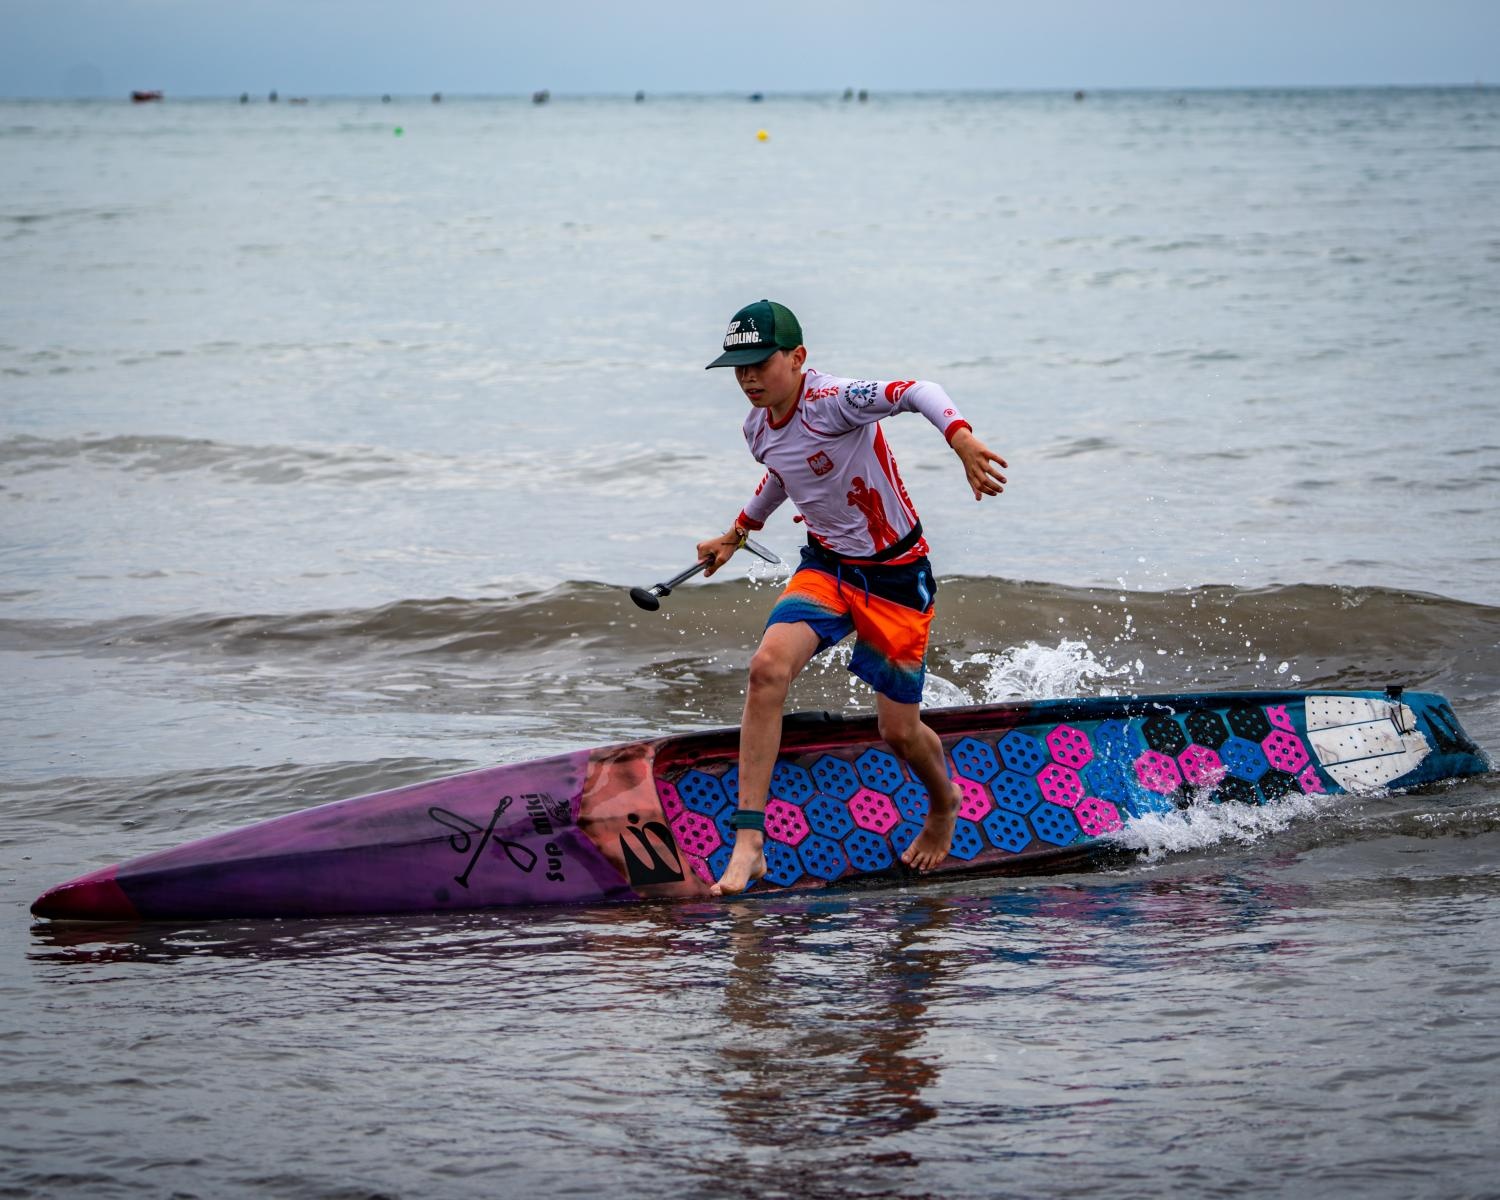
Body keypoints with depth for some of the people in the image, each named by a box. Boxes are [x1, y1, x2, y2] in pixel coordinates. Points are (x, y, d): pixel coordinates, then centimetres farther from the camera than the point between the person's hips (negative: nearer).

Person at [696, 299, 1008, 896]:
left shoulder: (831, 403, -24)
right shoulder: (759, 429, 0)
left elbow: (916, 393, -42)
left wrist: (962, 440, -61)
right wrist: (737, 534, 37)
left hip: (896, 575, -5)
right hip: (826, 567, 6)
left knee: (899, 731, 2)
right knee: (768, 668, -22)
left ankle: (944, 804, 41)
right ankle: (748, 842, -22)